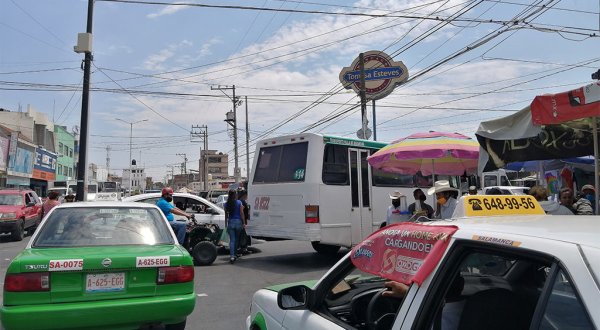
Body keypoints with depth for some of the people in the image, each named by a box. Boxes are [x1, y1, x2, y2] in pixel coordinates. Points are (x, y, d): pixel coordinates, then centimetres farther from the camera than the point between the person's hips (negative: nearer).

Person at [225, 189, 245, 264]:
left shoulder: (226, 204, 1)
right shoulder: (239, 203, -4)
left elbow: (226, 215, 5)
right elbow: (242, 213, -4)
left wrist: (226, 224, 12)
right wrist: (243, 223, 3)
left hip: (230, 222, 1)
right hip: (238, 222, -1)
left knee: (232, 240, 1)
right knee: (236, 239, 14)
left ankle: (232, 256, -9)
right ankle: (234, 254, 25)